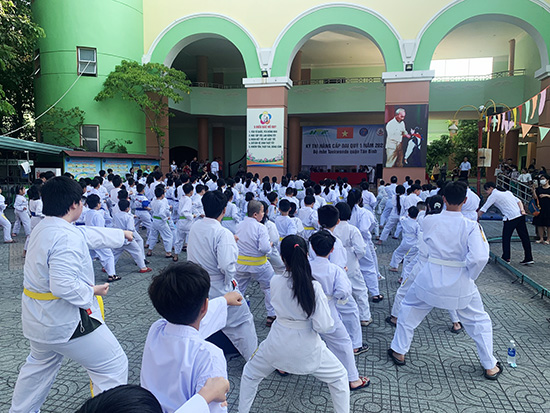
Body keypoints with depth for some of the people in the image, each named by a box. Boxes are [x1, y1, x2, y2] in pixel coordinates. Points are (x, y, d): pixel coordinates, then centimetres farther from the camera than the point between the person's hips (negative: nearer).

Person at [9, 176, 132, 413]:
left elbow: (89, 235, 17)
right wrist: (91, 292, -16)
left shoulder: (43, 228, 5)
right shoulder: (67, 237, -26)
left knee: (40, 364, 33)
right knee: (113, 366, 1)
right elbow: (64, 286, -33)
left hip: (37, 319, 10)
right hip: (66, 321, -10)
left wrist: (121, 234, 26)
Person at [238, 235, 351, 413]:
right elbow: (323, 326, -19)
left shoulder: (275, 281, -14)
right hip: (306, 347, -1)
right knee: (339, 377, 25)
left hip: (277, 343, 2)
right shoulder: (314, 287, -21)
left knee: (250, 374, 30)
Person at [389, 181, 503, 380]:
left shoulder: (429, 221, -12)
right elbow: (479, 257, -20)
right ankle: (490, 366, 32)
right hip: (460, 283, -1)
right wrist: (471, 276, -4)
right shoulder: (471, 226, -17)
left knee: (409, 310, 23)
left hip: (430, 279, 1)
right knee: (479, 321, 21)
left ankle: (398, 351, 32)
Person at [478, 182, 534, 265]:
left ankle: (506, 258, 8)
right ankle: (529, 258, 14)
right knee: (524, 237, 9)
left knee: (506, 238, 4)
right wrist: (522, 210, 2)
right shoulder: (507, 192, 21)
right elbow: (518, 201, 14)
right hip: (520, 215, 8)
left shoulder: (493, 195, -2)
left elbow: (482, 209, -2)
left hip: (510, 218, -8)